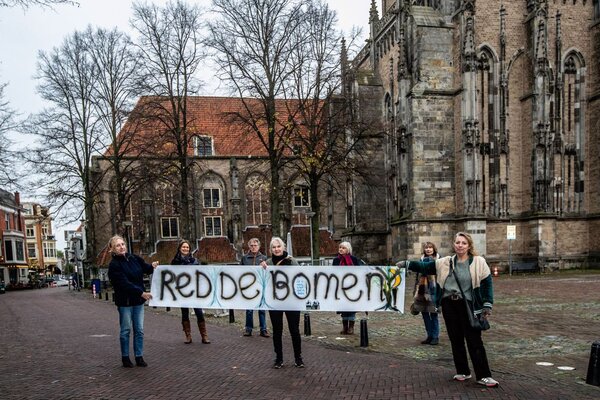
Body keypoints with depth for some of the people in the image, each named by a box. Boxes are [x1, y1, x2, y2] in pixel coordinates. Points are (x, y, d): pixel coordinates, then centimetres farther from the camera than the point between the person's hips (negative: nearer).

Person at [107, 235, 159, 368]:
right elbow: (124, 283, -21)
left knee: (139, 330, 8)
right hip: (124, 302, -5)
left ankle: (139, 357, 17)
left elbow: (146, 268, 17)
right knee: (126, 330, 7)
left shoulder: (134, 258, 2)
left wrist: (152, 266, -6)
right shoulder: (114, 265, -13)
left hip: (138, 301, 5)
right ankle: (125, 357, 20)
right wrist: (141, 293, -27)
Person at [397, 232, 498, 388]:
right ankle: (463, 372, 25)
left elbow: (487, 283, -2)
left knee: (475, 341, -2)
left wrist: (487, 305, -6)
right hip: (449, 305, 4)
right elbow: (425, 267, 9)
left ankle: (483, 376, 6)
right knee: (456, 340, 11)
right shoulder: (445, 263, 4)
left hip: (468, 306, -3)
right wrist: (407, 263, 1)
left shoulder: (478, 262, -4)